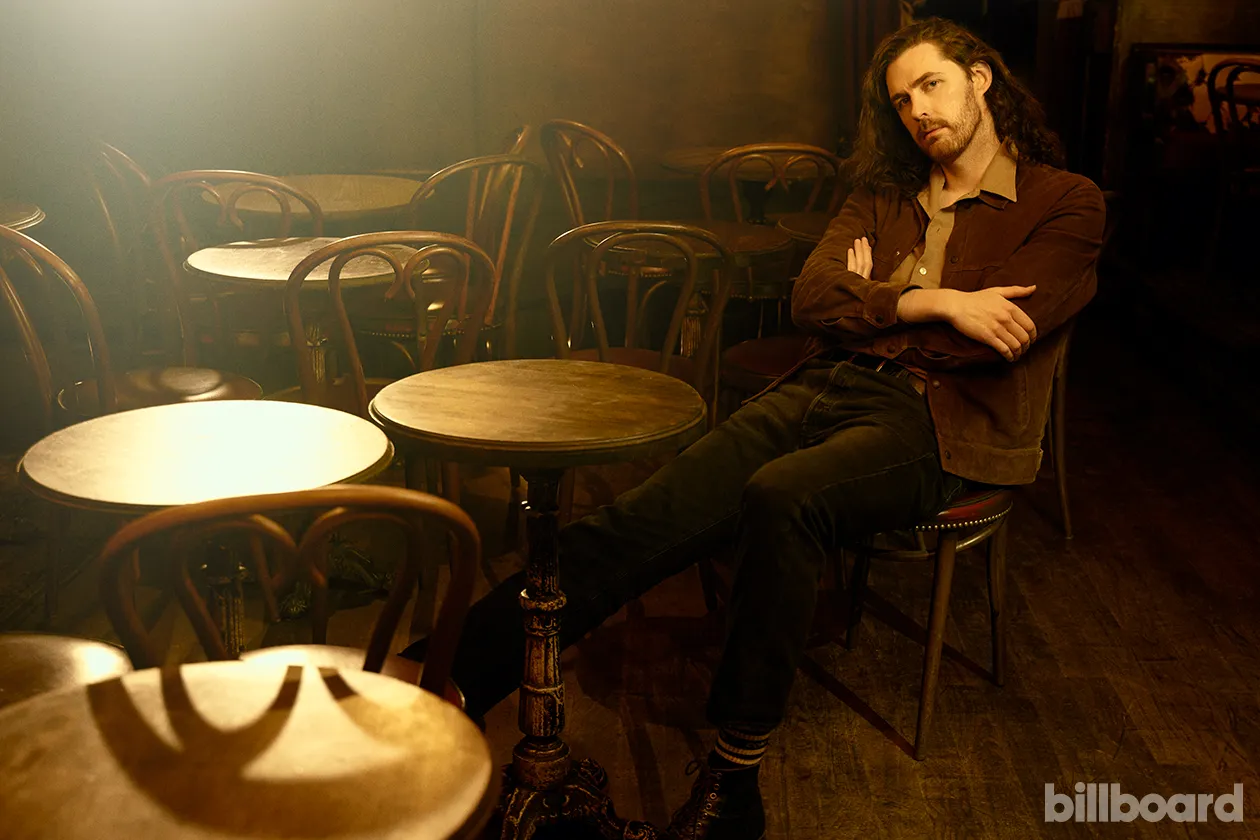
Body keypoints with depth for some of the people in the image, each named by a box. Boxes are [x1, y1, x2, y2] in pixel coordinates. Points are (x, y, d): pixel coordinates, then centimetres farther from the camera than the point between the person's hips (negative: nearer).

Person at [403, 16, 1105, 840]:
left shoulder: (1066, 205, 8)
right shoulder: (883, 196, 24)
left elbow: (1001, 334, -8)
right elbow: (813, 300, 9)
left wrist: (875, 303, 5)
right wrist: (931, 302, -3)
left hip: (931, 422, -5)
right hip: (819, 390, 5)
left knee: (781, 495, -37)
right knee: (646, 515, -19)